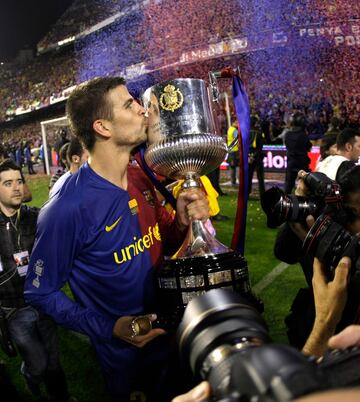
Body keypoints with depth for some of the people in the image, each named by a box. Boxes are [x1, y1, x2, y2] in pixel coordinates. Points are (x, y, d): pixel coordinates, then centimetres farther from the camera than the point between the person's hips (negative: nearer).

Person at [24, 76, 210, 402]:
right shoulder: (67, 209, -28)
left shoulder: (141, 177, -8)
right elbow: (41, 292, -16)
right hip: (124, 356, -6)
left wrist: (182, 222, -17)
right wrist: (110, 328, -24)